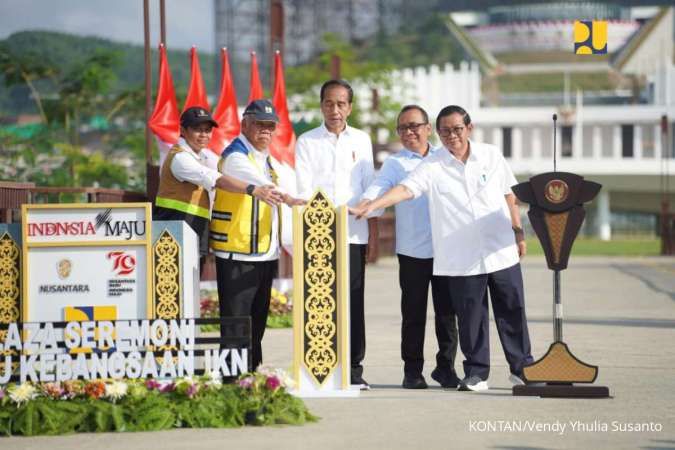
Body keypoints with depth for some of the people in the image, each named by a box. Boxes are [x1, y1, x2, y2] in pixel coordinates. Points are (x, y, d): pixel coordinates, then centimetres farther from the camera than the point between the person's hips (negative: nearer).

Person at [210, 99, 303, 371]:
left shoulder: (263, 157, 18)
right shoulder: (236, 156, -11)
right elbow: (258, 183, -31)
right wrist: (285, 197, -47)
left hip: (264, 254, 9)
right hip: (238, 254, -9)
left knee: (257, 320, 12)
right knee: (236, 320, -9)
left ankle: (252, 374, 19)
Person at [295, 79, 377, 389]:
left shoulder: (361, 140, 12)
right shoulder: (307, 142, 6)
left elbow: (370, 189, 12)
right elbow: (303, 191, 1)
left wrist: (373, 234, 7)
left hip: (354, 234, 2)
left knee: (353, 301, 1)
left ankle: (353, 368, 5)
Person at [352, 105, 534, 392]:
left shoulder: (491, 155, 6)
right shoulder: (432, 166, -3)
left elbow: (508, 195, 14)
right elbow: (405, 189, -15)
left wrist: (518, 232, 12)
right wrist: (371, 206, -29)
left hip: (501, 252, 2)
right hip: (461, 258, -2)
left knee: (512, 311, 7)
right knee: (470, 317, 2)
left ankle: (522, 367, 19)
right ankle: (476, 373, 12)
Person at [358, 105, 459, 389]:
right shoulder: (395, 163, 4)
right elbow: (378, 187, -11)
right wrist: (364, 204, -32)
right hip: (412, 249, -2)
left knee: (446, 311, 4)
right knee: (413, 313, 3)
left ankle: (446, 367, 14)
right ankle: (412, 370, 10)